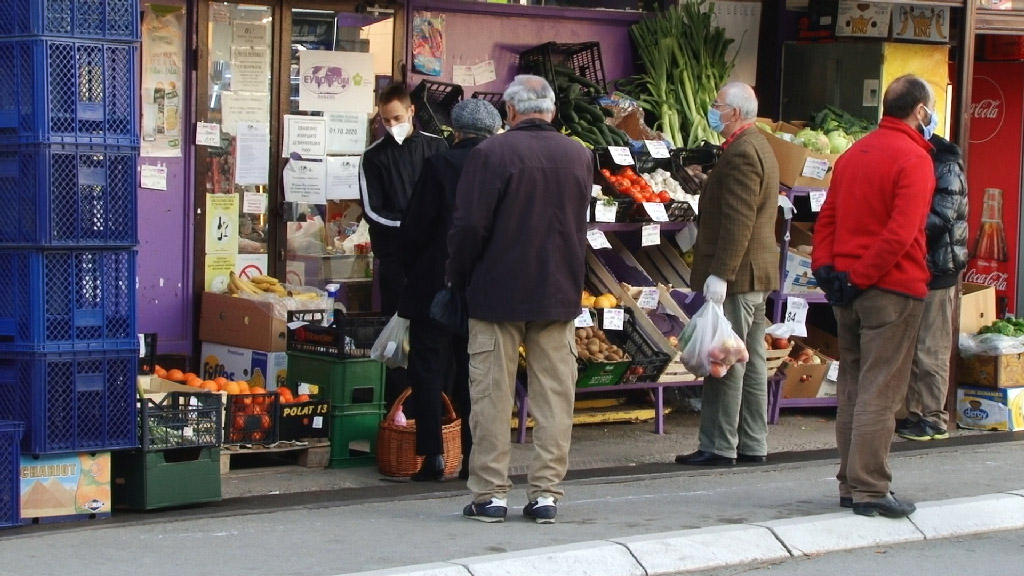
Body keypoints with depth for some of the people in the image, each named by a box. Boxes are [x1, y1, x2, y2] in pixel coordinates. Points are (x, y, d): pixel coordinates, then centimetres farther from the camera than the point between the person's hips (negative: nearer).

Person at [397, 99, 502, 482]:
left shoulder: (439, 166, -10)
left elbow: (415, 228, -7)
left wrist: (411, 272, 7)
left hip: (437, 283, -4)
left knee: (428, 368, 3)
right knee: (473, 372, 10)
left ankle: (433, 454, -3)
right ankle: (474, 457, 9)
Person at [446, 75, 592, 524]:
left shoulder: (491, 154, -12)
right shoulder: (580, 156, 4)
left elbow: (470, 226, -12)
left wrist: (458, 279, 1)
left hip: (497, 293, -4)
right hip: (559, 294, 4)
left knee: (492, 394, 2)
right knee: (554, 394, 7)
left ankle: (490, 494, 4)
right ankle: (546, 493, 8)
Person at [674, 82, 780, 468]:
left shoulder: (742, 153, -17)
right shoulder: (759, 147, 17)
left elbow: (737, 222, -23)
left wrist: (719, 274, -24)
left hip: (736, 275, -11)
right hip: (757, 274, 11)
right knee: (751, 362, 12)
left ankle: (718, 446, -6)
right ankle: (753, 445, 16)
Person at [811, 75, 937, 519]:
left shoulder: (855, 153, 13)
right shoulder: (913, 159, -12)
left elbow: (827, 216, 10)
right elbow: (900, 233, -20)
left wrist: (825, 267, 1)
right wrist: (860, 278, -15)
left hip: (848, 289, 8)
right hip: (893, 289, -8)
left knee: (851, 388, 12)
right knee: (880, 392, -6)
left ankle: (850, 484, 17)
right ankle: (869, 489, -6)